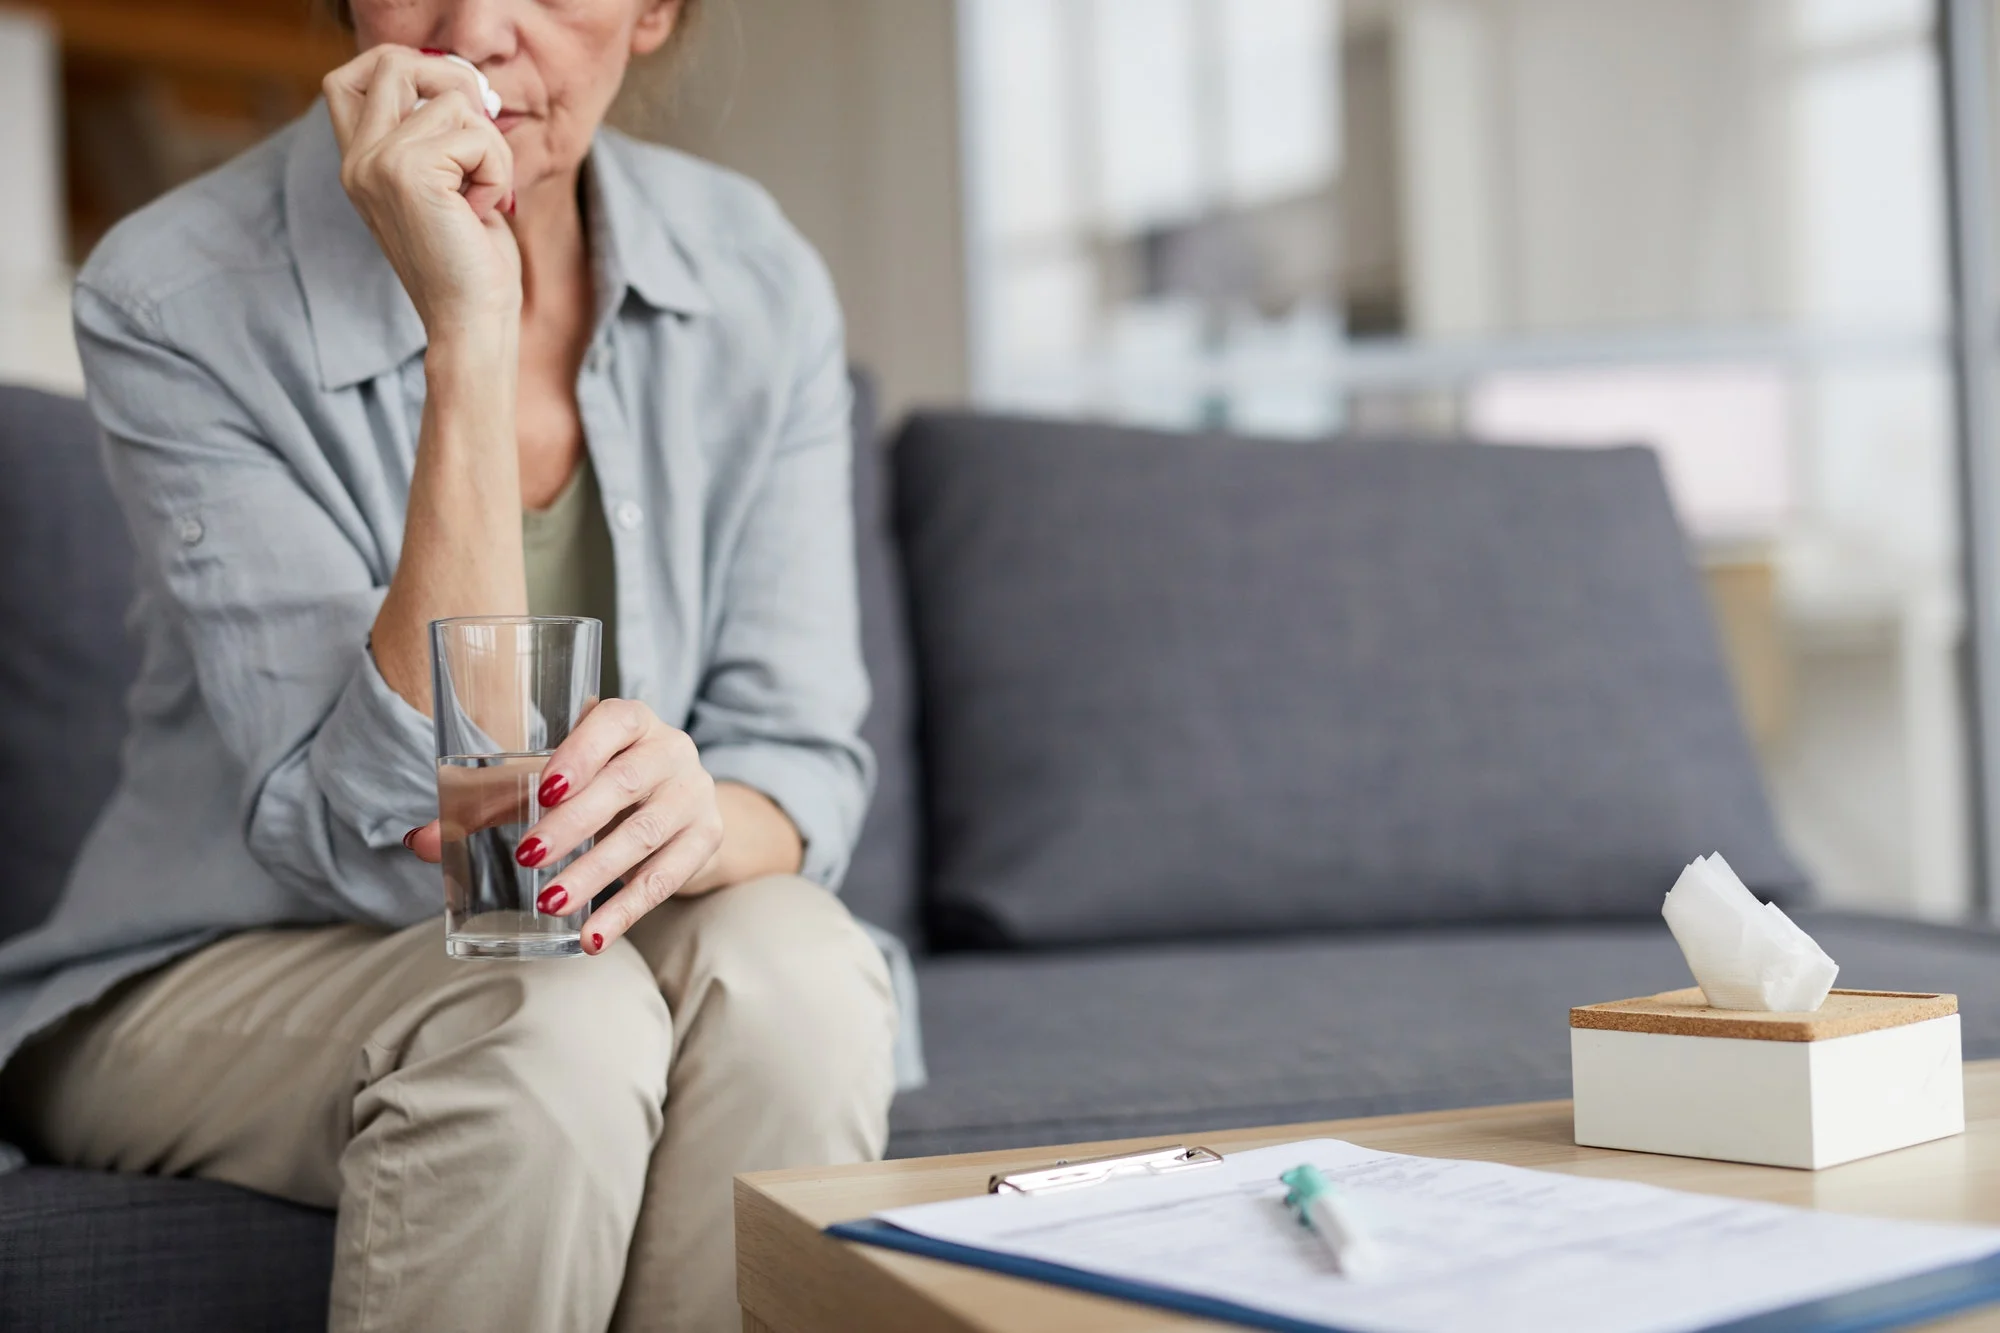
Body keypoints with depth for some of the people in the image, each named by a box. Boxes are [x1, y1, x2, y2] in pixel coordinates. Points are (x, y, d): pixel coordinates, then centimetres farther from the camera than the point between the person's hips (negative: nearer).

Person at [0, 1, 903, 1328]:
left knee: (790, 965, -30)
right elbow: (381, 835, -25)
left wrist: (697, 813, -33)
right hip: (221, 974, -3)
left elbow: (806, 757, -7)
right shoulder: (174, 297, -18)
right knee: (546, 1025, -34)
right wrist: (468, 334, -32)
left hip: (593, 949, 3)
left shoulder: (757, 282, -6)